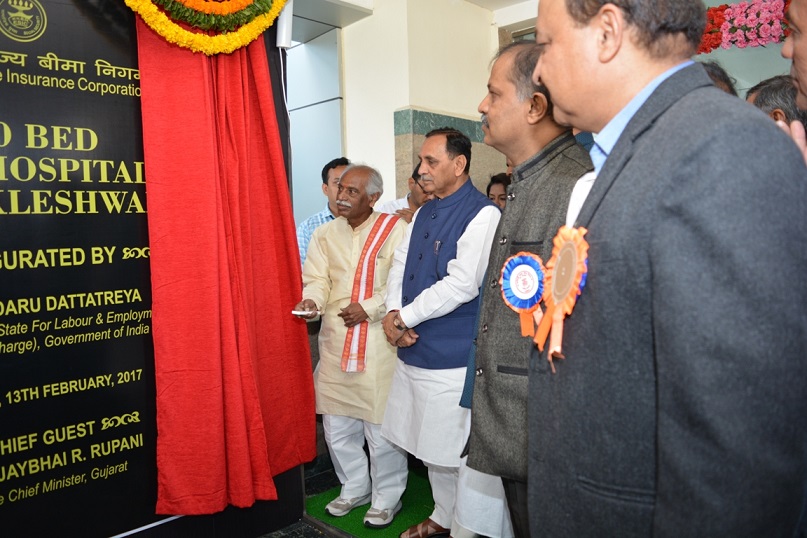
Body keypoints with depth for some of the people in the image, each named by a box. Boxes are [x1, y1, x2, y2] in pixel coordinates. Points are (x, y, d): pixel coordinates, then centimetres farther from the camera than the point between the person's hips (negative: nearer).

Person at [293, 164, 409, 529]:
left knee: (381, 425, 3)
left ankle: (386, 497, 25)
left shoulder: (395, 230, -6)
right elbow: (317, 279, 4)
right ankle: (354, 488, 36)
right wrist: (311, 300, -17)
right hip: (335, 341, 6)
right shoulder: (324, 234, 11)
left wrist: (368, 308, -18)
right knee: (337, 425, 15)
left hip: (379, 342, -5)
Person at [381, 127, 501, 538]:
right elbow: (400, 264, 11)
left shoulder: (482, 214, -13)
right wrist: (393, 313, -8)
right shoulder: (423, 213, 13)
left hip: (453, 357, -8)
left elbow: (462, 284, -22)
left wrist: (405, 317, -14)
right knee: (430, 446, 20)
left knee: (456, 451, 5)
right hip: (414, 350, 8)